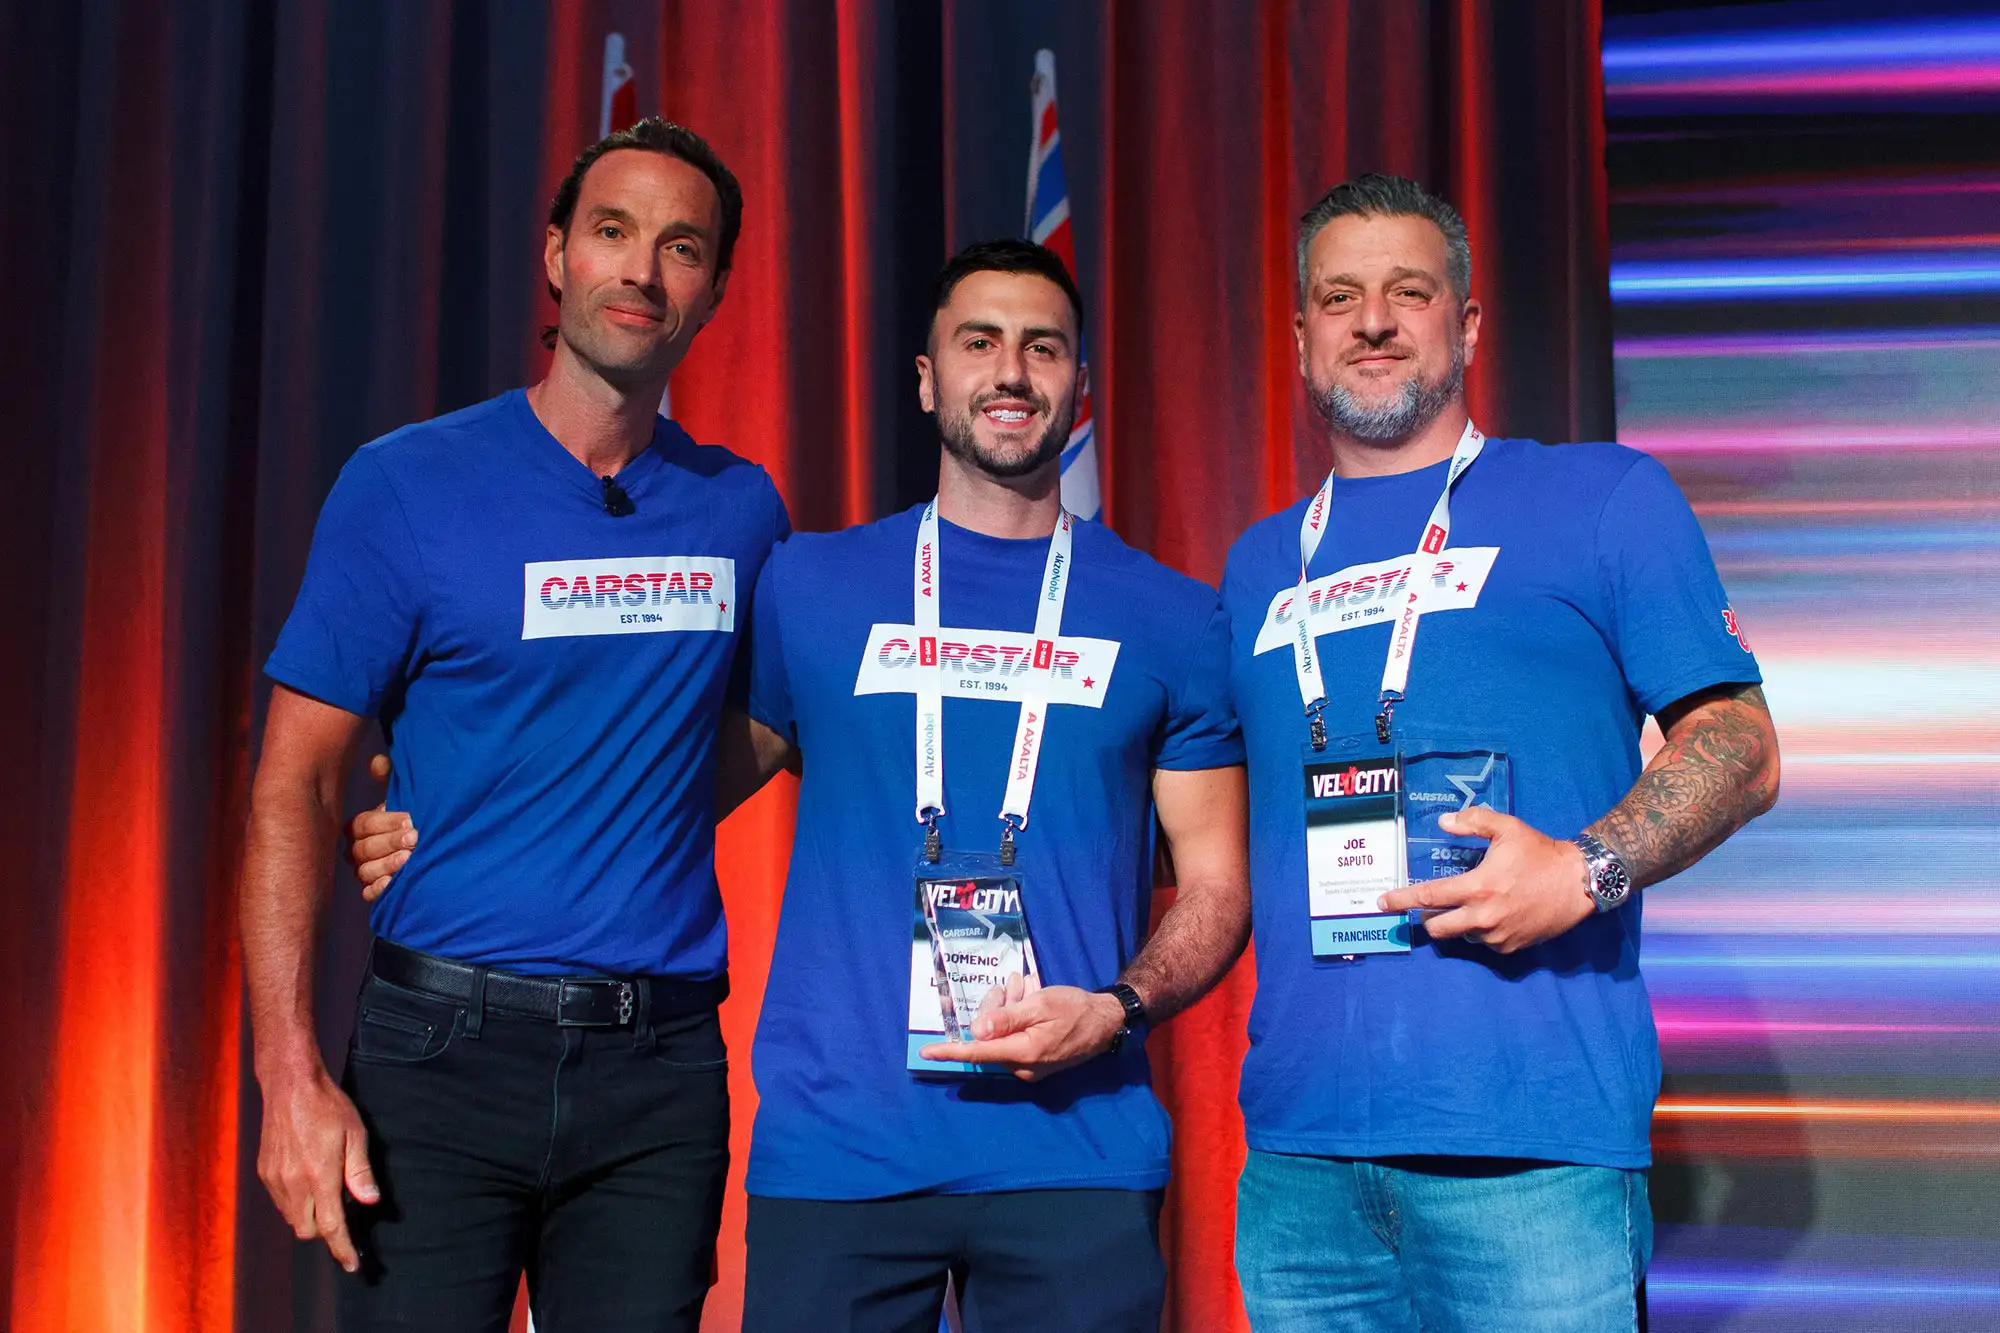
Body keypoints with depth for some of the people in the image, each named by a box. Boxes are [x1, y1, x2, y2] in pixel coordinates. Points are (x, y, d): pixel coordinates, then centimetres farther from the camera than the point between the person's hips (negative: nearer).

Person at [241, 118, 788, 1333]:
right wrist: (292, 1072, -13)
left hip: (661, 1064, 3)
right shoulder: (407, 485, -2)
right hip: (443, 1047, -2)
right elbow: (297, 782, -5)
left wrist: (639, 849, 4)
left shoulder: (743, 511, 7)